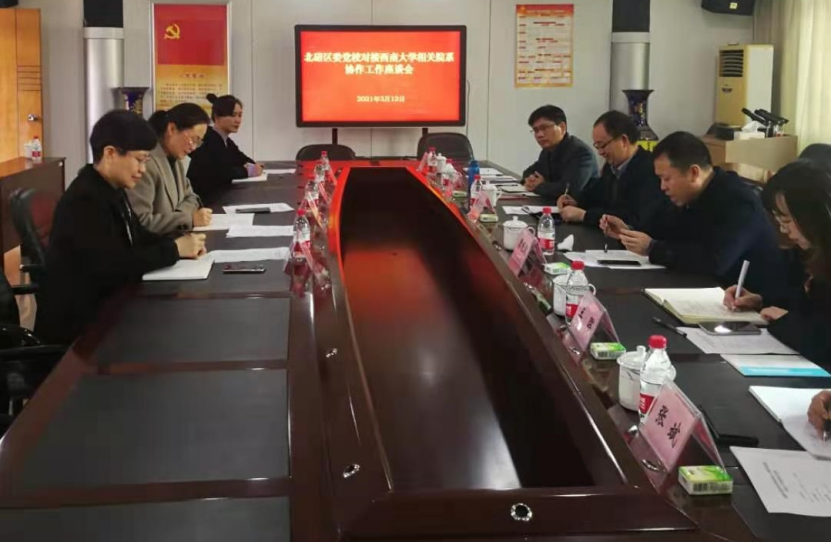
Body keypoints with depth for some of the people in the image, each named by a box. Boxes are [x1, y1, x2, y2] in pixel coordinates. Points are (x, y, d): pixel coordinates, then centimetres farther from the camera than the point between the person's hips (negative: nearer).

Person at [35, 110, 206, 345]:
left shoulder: (112, 191, 7)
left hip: (105, 304, 8)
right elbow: (113, 266, -29)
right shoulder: (84, 201, -23)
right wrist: (175, 249, -20)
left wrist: (179, 243, -6)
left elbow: (137, 238, 13)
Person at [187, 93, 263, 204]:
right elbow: (219, 171, -22)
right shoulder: (207, 139, -13)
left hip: (218, 196, 8)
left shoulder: (227, 141, 14)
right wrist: (248, 171, -11)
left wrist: (252, 167, -12)